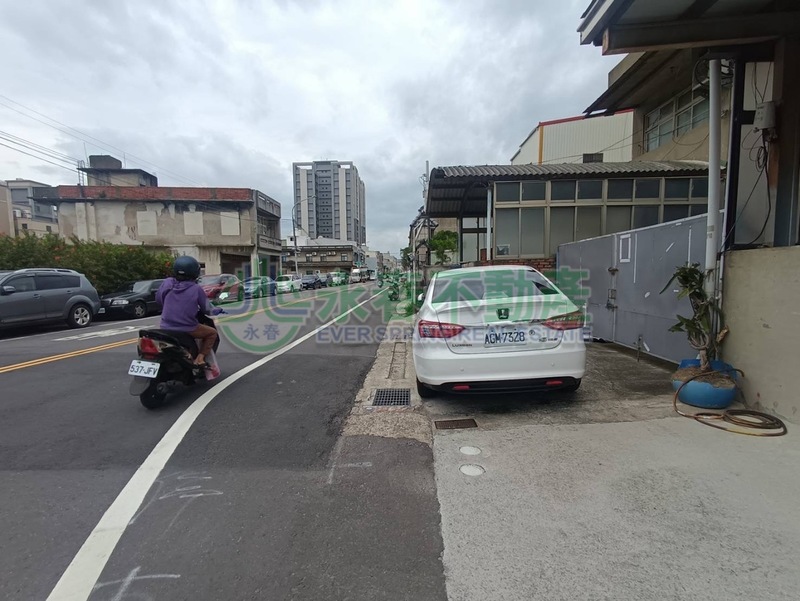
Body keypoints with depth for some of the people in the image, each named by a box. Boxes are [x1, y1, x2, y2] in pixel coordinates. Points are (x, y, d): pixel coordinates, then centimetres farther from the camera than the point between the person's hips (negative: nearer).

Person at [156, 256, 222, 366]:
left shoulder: (167, 283, -2)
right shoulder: (196, 289, -12)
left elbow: (158, 298, 13)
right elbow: (208, 309, -2)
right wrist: (218, 310, 19)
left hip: (166, 327, 5)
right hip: (188, 329, -4)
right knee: (212, 333, 18)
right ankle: (200, 357, 2)